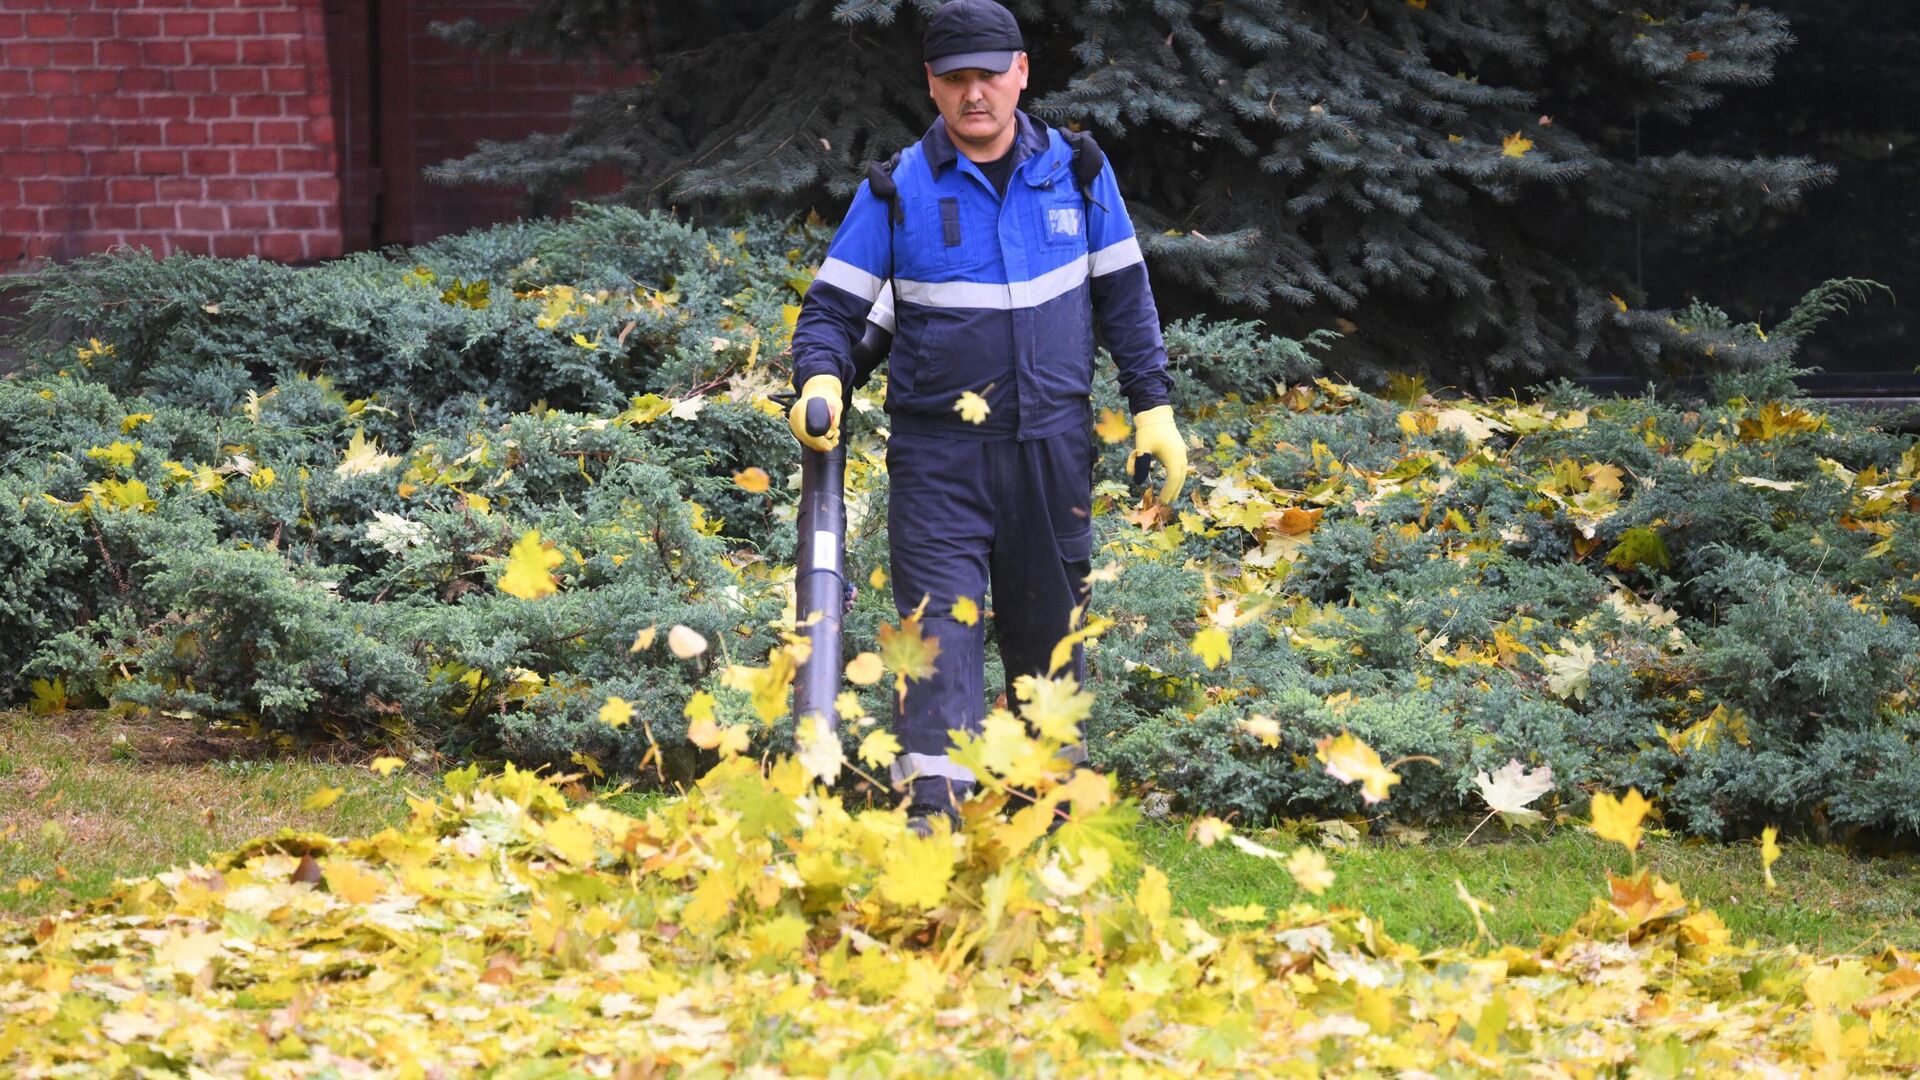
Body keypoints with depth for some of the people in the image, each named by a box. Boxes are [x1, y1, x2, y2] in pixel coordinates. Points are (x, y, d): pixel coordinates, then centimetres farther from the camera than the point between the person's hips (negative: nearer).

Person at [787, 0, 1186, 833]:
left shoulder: (1076, 171, 5)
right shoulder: (896, 190, -3)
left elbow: (1123, 295, 13)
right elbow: (833, 304, -2)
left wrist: (1153, 407, 9)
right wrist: (819, 381, -22)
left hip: (1052, 448, 3)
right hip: (938, 451, -3)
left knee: (1051, 628, 12)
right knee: (940, 620, -13)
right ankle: (931, 809, -22)